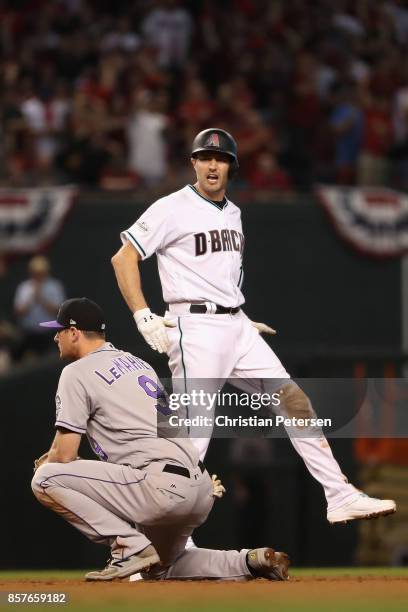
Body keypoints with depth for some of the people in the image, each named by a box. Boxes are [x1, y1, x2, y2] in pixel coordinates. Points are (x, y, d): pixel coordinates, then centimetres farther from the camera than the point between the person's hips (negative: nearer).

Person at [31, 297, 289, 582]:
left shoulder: (77, 373, -2)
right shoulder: (137, 363, 24)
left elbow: (64, 456, -6)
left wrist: (45, 466, 18)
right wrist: (58, 452, 32)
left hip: (161, 487, -9)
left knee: (46, 479, -10)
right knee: (160, 568, 30)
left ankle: (130, 547, -12)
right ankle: (253, 562, 10)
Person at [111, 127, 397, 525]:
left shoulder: (232, 213, 17)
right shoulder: (173, 209, -6)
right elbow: (123, 257, -10)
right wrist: (143, 317, -18)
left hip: (237, 328, 7)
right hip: (196, 328, -7)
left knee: (294, 401, 0)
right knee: (193, 431, -11)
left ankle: (340, 497, 1)